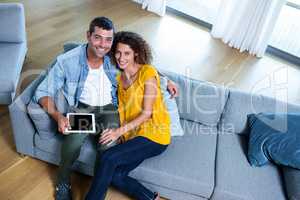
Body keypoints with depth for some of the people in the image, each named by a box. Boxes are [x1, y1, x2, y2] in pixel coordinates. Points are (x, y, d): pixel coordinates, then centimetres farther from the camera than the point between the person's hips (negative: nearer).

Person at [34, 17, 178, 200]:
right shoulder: (67, 61, -14)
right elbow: (43, 93, -7)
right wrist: (58, 116, -24)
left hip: (109, 109, 1)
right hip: (82, 108, 0)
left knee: (108, 148, -27)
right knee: (73, 142, -30)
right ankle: (63, 184, 3)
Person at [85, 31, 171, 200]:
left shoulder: (148, 73, -10)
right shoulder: (118, 76, 11)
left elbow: (147, 113, -13)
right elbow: (122, 109, 9)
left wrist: (120, 131, -21)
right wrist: (120, 133, -8)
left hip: (154, 134, -6)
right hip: (131, 135, 6)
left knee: (108, 158, -23)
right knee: (115, 176, -14)